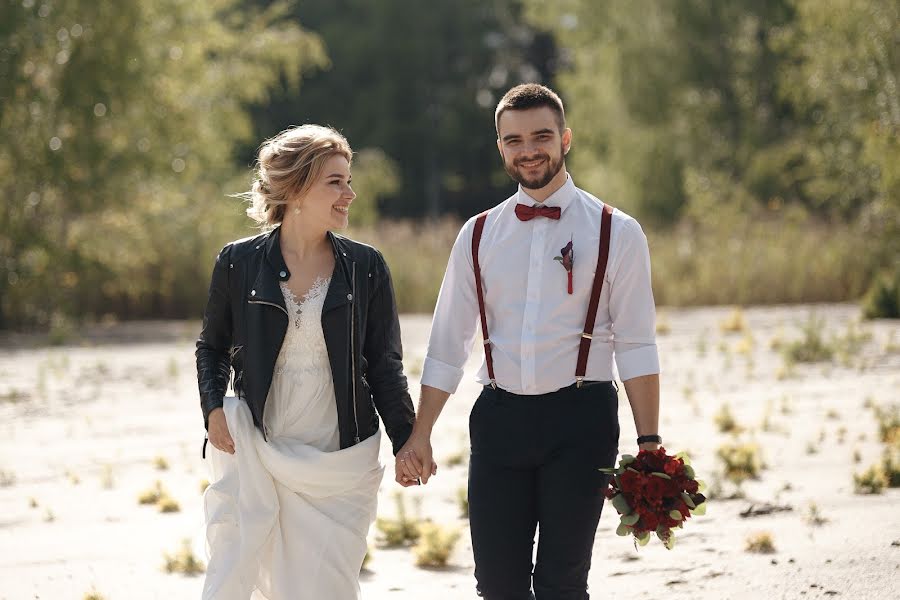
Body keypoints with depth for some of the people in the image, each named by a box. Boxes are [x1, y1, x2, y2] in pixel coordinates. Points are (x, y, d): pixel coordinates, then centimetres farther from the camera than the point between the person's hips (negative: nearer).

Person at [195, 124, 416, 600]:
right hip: (253, 454, -1)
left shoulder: (366, 268, 2)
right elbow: (212, 347, 11)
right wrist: (213, 408, -5)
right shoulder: (238, 262, 0)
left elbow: (384, 365, 7)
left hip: (338, 463, 1)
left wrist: (407, 441, 2)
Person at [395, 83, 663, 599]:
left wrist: (650, 442, -10)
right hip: (500, 417, 3)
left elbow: (637, 345, -2)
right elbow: (448, 345, 12)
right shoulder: (479, 236, 10)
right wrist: (419, 436, 6)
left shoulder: (615, 233, 1)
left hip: (580, 420, -3)